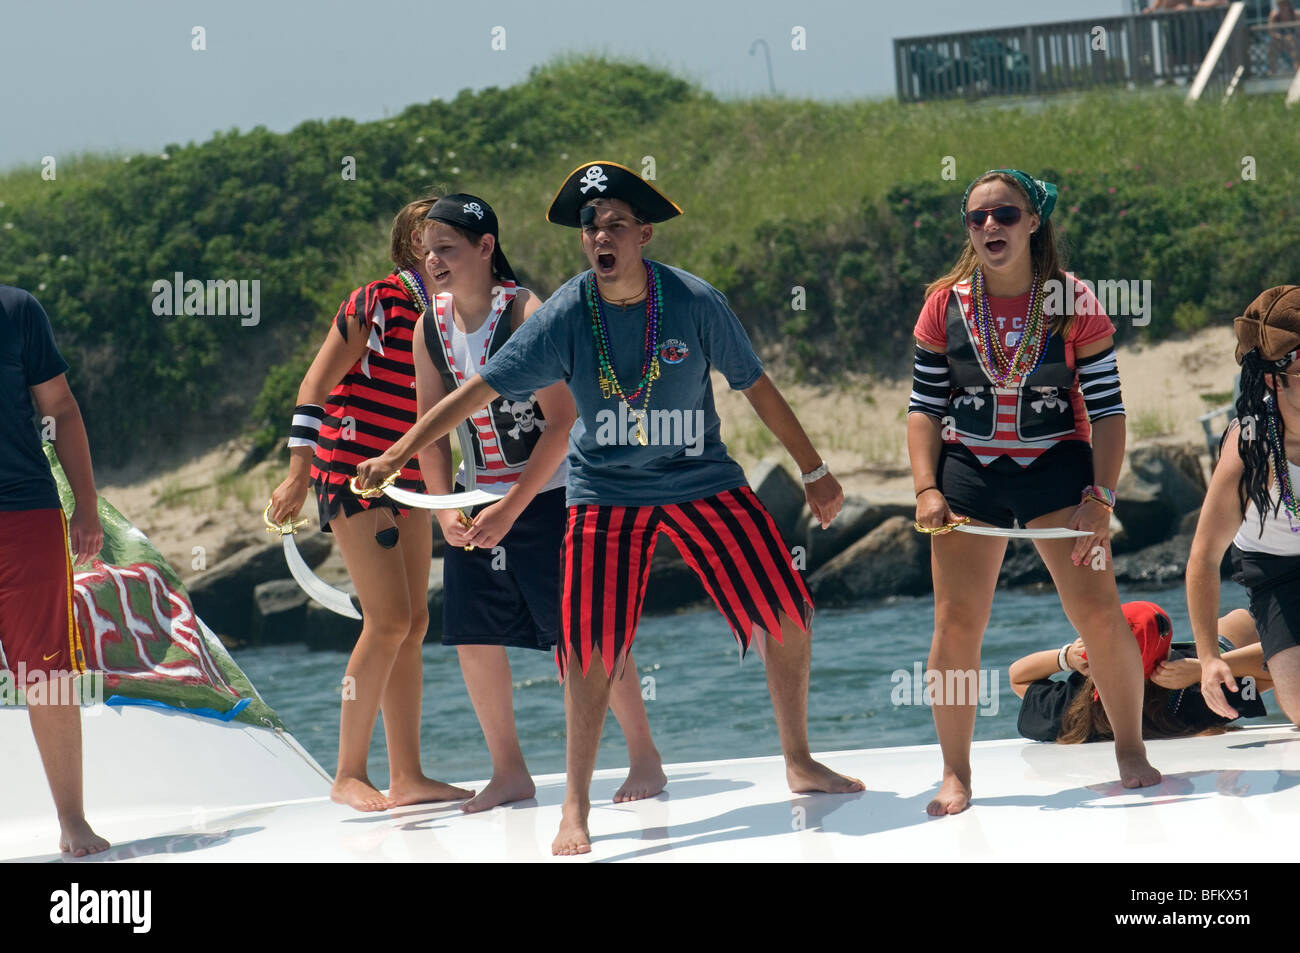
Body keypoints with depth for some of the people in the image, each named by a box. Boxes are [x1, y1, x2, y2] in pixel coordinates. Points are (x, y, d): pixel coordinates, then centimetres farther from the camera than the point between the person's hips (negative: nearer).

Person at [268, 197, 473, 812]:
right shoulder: (375, 303, -12)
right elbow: (316, 385, -12)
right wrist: (299, 473, -16)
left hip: (408, 481, 8)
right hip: (350, 470, -8)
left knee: (413, 624, 5)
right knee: (389, 620, -13)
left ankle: (407, 775, 9)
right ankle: (349, 774, -6)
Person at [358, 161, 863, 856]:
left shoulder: (694, 301, -13)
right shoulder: (564, 316, -14)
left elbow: (756, 386, -2)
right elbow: (479, 390, -10)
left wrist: (814, 470, 4)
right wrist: (397, 452, -14)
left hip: (704, 482, 1)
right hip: (606, 494, -1)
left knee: (786, 613, -1)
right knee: (590, 648, -9)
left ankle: (798, 763, 19)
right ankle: (576, 807, 3)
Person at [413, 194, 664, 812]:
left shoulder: (526, 314, -18)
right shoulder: (430, 327, 1)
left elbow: (563, 422, -20)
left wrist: (511, 509, -21)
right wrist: (445, 508, -6)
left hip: (550, 492, -6)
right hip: (478, 498, 6)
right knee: (472, 634, 1)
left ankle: (645, 759, 7)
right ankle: (508, 772, 14)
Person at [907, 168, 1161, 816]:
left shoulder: (1074, 302, -5)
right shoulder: (946, 305, 0)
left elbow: (1107, 408, -3)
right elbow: (925, 406, 6)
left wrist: (1100, 498, -12)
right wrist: (927, 490, -6)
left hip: (1056, 466, -1)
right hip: (968, 472, 2)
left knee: (1098, 613, -9)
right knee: (955, 624, -3)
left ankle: (1130, 750, 9)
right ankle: (955, 775, 8)